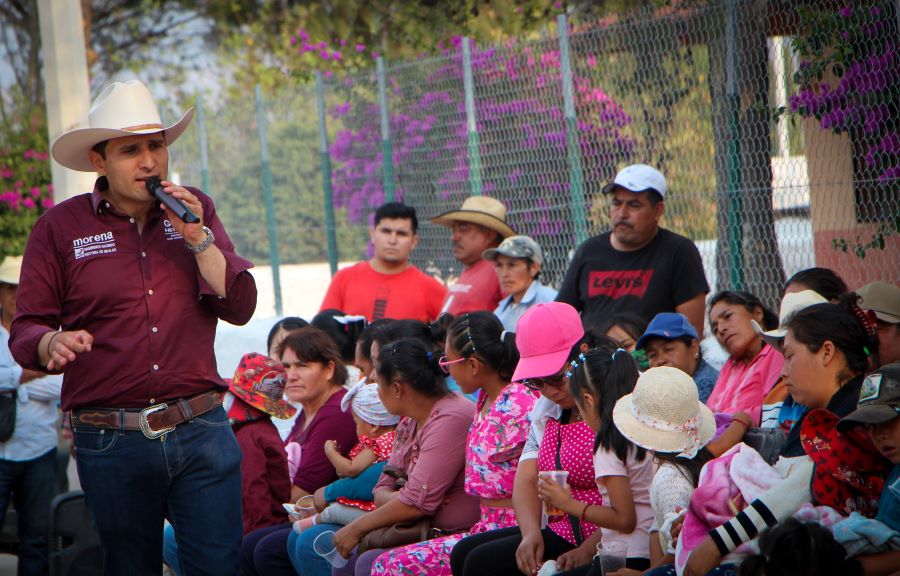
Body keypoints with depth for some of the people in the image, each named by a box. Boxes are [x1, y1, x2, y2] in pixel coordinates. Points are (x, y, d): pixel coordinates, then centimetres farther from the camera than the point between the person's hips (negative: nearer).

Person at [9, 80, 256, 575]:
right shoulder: (61, 227, 2)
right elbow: (25, 331, 0)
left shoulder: (193, 211, 10)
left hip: (201, 429, 1)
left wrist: (197, 237, -9)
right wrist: (55, 343, -23)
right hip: (110, 442, -1)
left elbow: (239, 307, 3)